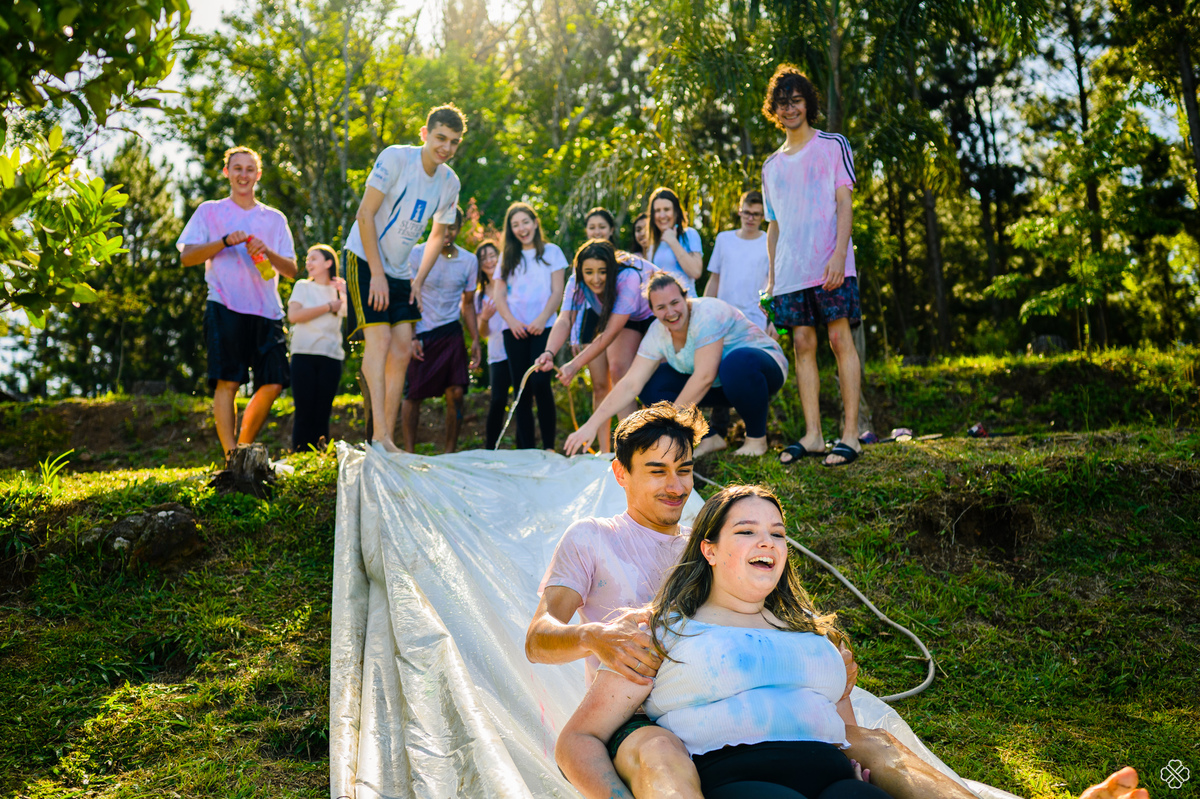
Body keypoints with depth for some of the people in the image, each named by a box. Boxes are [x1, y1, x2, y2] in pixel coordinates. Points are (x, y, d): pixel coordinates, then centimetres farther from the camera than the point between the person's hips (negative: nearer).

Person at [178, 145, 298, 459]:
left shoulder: (274, 219, 21)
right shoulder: (210, 211, 15)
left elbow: (292, 269, 13)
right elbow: (186, 256, 4)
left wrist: (267, 252, -7)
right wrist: (225, 241, -10)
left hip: (267, 310, 3)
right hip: (225, 307, -3)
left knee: (273, 382, -5)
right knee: (227, 382, -13)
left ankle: (244, 447, 11)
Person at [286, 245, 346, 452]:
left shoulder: (340, 291, 15)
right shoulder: (302, 286, 11)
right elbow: (293, 315, -6)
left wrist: (346, 293, -4)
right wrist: (329, 307, -3)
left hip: (331, 357, 1)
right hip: (304, 355, -1)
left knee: (322, 412, 0)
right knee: (304, 411, -7)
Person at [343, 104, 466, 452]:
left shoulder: (450, 183, 3)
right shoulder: (396, 158, -15)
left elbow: (438, 235, 16)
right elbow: (365, 214, -15)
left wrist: (418, 280, 4)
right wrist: (377, 274, -18)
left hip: (399, 271, 6)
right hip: (364, 259, -6)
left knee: (402, 350, -1)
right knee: (380, 339, -18)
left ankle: (388, 440, 4)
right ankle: (379, 436, -21)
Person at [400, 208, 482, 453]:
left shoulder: (469, 261, 5)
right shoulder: (417, 254, -5)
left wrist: (475, 340, 6)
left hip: (451, 332, 2)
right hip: (421, 334, -2)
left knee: (456, 392, -6)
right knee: (413, 394, -2)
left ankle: (450, 454, 3)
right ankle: (409, 453, 7)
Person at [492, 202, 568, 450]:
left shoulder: (551, 252, 9)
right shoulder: (508, 257, 17)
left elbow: (557, 292, 3)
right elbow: (499, 295, 11)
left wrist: (542, 319, -11)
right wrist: (512, 321, -6)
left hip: (543, 327, -3)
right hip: (515, 330, 3)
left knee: (540, 383, -17)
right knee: (521, 389, 1)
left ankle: (549, 447, -12)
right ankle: (526, 449, 3)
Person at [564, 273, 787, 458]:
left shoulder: (707, 313, -29)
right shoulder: (657, 333, -9)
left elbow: (705, 376, -32)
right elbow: (631, 384, -13)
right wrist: (591, 425, -21)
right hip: (718, 387, 6)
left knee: (737, 362, -41)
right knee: (651, 385, -10)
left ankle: (757, 438, -17)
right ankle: (710, 439, 0)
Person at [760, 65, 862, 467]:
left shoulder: (833, 145, 6)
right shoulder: (771, 165, 20)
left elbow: (844, 203, -2)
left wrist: (839, 253, -15)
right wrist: (771, 272, 13)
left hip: (829, 265, -5)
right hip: (790, 271, 5)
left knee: (840, 339, -8)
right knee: (802, 344, 1)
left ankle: (850, 434, -8)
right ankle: (813, 434, 4)